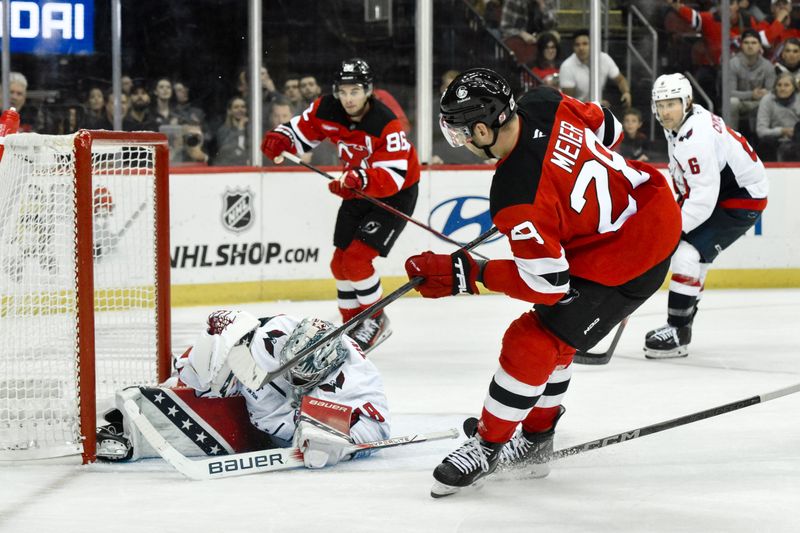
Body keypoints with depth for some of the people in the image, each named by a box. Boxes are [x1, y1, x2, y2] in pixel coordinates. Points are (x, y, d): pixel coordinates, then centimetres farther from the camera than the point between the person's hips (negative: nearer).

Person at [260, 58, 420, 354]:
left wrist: (361, 179, -53)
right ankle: (353, 326, 27)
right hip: (358, 192, 7)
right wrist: (277, 141, -25)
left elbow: (392, 177, -36)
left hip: (396, 195, -7)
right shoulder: (327, 110, -14)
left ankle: (377, 321, 2)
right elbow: (300, 131, -3)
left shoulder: (386, 124, -31)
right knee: (341, 263, 10)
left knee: (357, 258, -17)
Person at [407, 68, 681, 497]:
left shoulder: (517, 198, -31)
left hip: (627, 261, -10)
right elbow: (605, 127, 10)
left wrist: (466, 274, -20)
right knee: (553, 334, 19)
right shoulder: (543, 105, -10)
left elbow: (547, 283, -24)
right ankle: (534, 442, 31)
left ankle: (488, 445, 8)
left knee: (533, 342, -6)